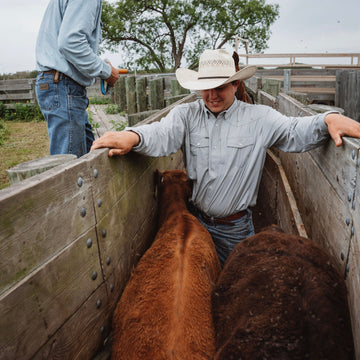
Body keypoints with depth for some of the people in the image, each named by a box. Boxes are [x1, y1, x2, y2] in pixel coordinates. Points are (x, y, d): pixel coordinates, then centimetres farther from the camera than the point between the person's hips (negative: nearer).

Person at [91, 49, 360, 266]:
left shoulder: (259, 118, -5)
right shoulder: (185, 114, -4)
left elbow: (295, 132, -16)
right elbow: (162, 135, -21)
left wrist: (329, 120, -37)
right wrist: (131, 137, -43)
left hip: (236, 228, 0)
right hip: (194, 219, 1)